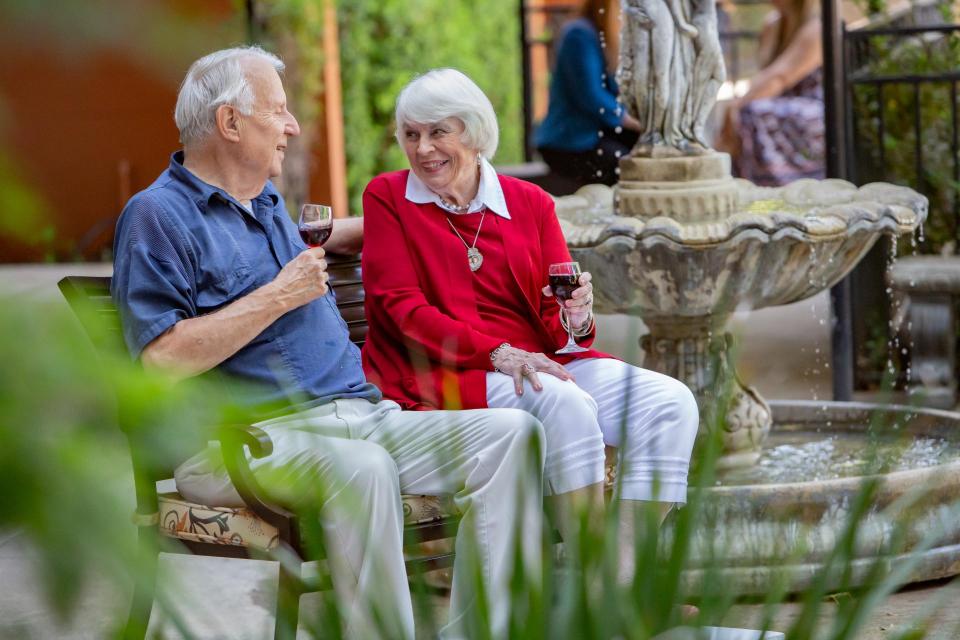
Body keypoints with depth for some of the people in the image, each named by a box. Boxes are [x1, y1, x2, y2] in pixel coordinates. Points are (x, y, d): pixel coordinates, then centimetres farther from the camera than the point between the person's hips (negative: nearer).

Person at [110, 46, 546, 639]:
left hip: (362, 415, 8)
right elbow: (163, 358, -15)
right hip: (245, 437, -8)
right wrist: (279, 296, -10)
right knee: (359, 467, -40)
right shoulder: (159, 216, -2)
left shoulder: (267, 206, 25)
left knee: (510, 432, -13)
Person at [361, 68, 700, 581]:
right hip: (439, 376, -5)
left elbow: (554, 321, 10)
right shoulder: (387, 198, 4)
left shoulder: (529, 203, 13)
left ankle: (626, 580, -25)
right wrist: (497, 353, -20)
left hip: (534, 362, 5)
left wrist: (575, 319, -17)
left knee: (671, 402, -17)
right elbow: (403, 308, -6)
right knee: (563, 403, -34)